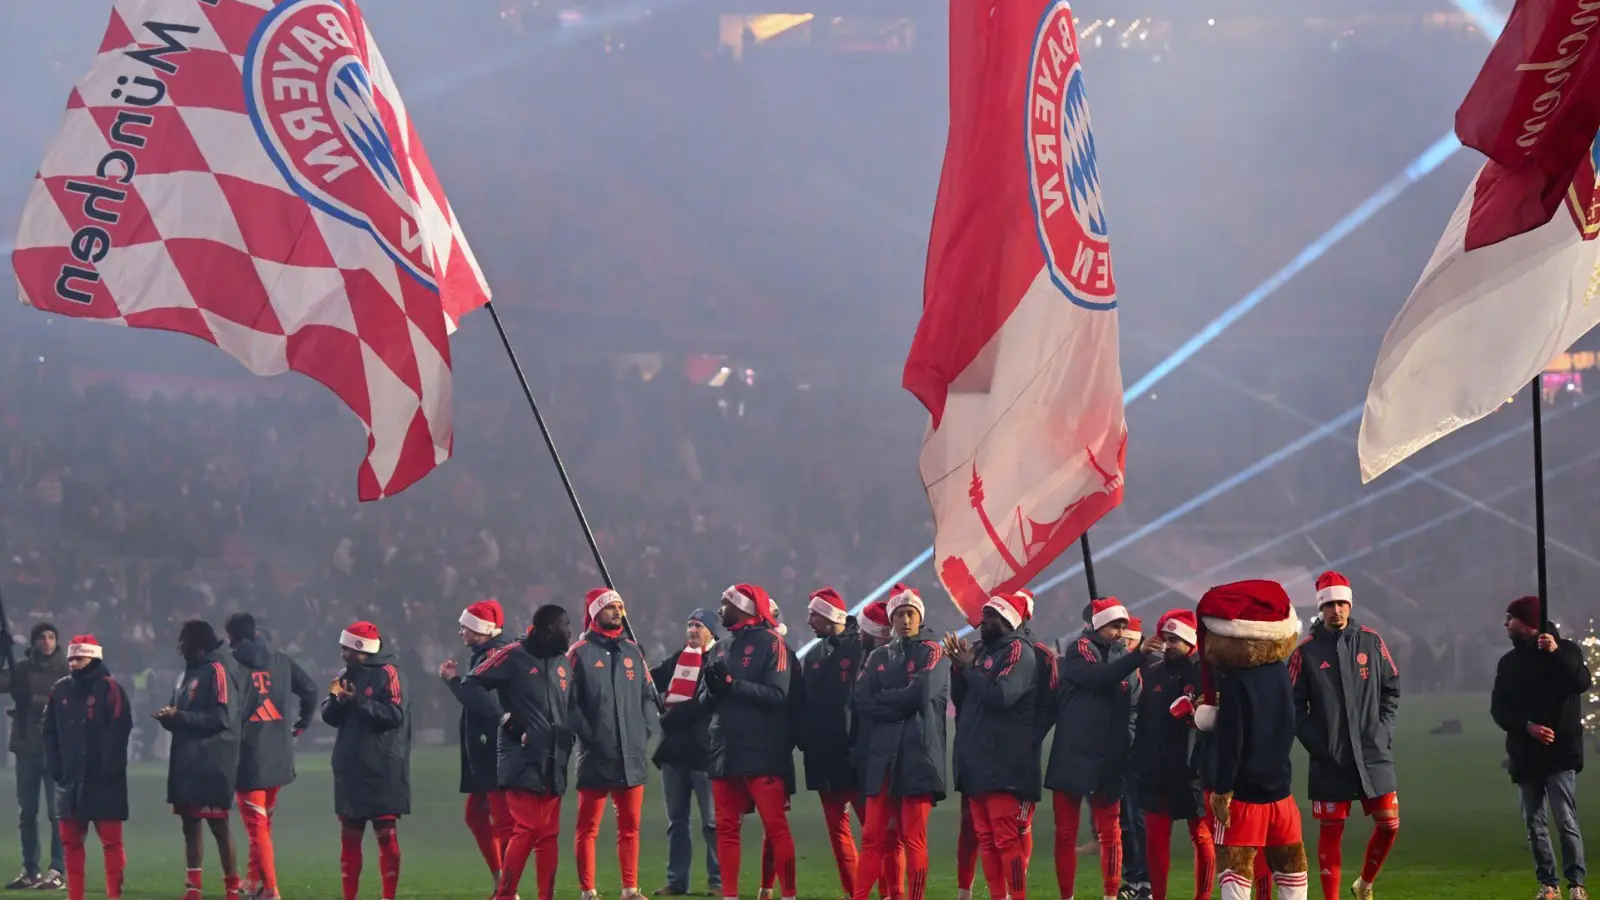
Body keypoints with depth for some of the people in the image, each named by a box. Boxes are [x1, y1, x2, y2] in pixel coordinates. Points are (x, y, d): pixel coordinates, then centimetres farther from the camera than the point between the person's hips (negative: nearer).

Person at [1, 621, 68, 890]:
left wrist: (32, 700, -15)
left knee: (57, 812, -5)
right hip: (26, 747, 4)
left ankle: (57, 871, -4)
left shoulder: (66, 671, 0)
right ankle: (30, 870, 16)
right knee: (26, 812, 8)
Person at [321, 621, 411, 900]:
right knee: (349, 836, 8)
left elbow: (395, 715, -16)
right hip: (350, 770, 6)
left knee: (386, 835, -3)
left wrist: (358, 702, -20)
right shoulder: (345, 675, 12)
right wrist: (336, 700, -9)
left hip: (383, 772, -6)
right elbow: (330, 718, 11)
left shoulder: (387, 674, -8)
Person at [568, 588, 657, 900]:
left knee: (630, 826, 10)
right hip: (596, 756, -5)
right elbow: (569, 702, -9)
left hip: (632, 756, 5)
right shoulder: (580, 652, -5)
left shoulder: (632, 651, 13)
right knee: (588, 827, 0)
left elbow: (648, 695, 17)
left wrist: (646, 729, 4)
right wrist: (588, 734, -14)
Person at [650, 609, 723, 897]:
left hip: (704, 751, -7)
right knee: (676, 820, 9)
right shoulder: (678, 660, 17)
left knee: (712, 822, -3)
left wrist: (669, 718, -11)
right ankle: (676, 881, 13)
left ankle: (718, 881, 0)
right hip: (674, 750, 7)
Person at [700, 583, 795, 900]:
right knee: (726, 828, 6)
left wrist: (731, 684, -18)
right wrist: (713, 688, -8)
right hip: (724, 752, 7)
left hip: (762, 753, -7)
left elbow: (777, 695, -13)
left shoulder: (770, 642, -3)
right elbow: (704, 700, 14)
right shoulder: (720, 648, 18)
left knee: (775, 826, -8)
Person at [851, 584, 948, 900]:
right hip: (883, 756, 4)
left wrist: (882, 699, 0)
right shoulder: (878, 657, 16)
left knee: (914, 839, -3)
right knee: (872, 838, 2)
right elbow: (861, 702, 3)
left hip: (918, 757, -4)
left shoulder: (932, 653, 3)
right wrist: (899, 707, -10)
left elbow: (919, 694, -13)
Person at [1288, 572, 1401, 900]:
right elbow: (1295, 704, -3)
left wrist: (1383, 730, 1)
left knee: (1389, 823, 2)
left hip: (1373, 754, 3)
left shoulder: (1371, 641, 4)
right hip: (1330, 759, -3)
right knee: (1331, 831, 0)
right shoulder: (1307, 651, -3)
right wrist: (1315, 743, -10)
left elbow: (1392, 688, 11)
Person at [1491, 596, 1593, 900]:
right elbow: (1498, 709, 4)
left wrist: (1557, 653, -28)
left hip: (1560, 751, -4)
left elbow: (1582, 683, -16)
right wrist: (1527, 727, -13)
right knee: (1535, 823, 4)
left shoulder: (1564, 650, 2)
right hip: (1525, 754, 4)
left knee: (1565, 820, -10)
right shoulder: (1509, 661, 12)